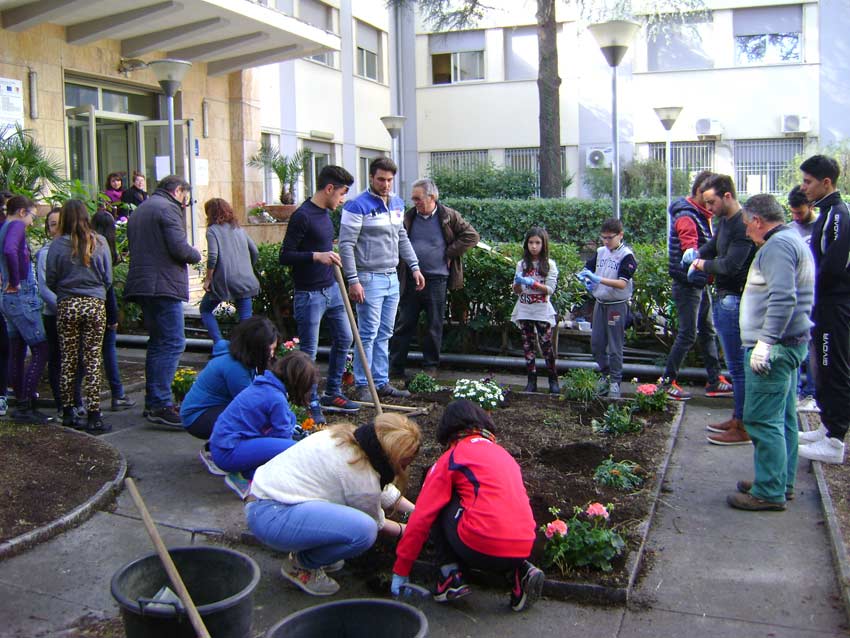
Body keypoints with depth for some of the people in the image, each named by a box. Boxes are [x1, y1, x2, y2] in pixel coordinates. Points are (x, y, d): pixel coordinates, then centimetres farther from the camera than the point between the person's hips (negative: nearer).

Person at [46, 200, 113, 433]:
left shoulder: (58, 245, -4)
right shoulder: (99, 243, -3)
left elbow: (50, 281, 1)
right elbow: (108, 279, 3)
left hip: (67, 306, 1)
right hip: (95, 305, -1)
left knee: (68, 360, 10)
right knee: (93, 361, 2)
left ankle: (68, 413, 17)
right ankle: (93, 417, 2)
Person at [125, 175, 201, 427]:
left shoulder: (139, 210, 23)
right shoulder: (168, 208, -7)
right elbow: (179, 248, -17)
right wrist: (196, 255, 4)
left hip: (142, 284, 10)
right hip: (163, 285, -10)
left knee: (158, 343, 16)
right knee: (173, 343, -10)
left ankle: (152, 402, 19)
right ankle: (160, 405, -15)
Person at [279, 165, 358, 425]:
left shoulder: (325, 214, 9)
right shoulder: (302, 216, -17)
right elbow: (285, 256, -19)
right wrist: (316, 255, -29)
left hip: (331, 289, 9)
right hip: (309, 294, -9)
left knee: (344, 338, 14)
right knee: (309, 351, 0)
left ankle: (332, 395, 26)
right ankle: (312, 404, 12)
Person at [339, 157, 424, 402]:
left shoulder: (397, 203, 12)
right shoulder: (358, 206, -11)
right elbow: (346, 244, -14)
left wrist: (414, 266, 14)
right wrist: (353, 280, -19)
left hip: (392, 278, 7)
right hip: (370, 278, -7)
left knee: (384, 335, 12)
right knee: (368, 334, -4)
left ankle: (381, 382, 19)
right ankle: (362, 385, 5)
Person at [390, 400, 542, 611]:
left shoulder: (452, 457, 7)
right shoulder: (503, 454, 24)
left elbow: (422, 517, 6)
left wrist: (400, 570, 14)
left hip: (482, 549, -5)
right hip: (524, 548, 6)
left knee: (438, 506, 16)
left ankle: (451, 575, 5)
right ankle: (521, 571, 11)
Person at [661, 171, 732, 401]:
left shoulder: (702, 215, 14)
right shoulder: (686, 216, -17)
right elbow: (691, 250, -29)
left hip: (700, 284, 10)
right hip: (687, 284, -10)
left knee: (708, 332, 15)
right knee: (687, 334, -5)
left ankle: (714, 382, 24)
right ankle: (667, 382, 5)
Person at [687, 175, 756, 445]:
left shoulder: (743, 225, -19)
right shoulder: (724, 221, 12)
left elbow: (731, 265, -25)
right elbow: (712, 246, 22)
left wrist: (705, 265, -9)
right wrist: (697, 255, 1)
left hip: (734, 301, -10)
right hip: (723, 299, 10)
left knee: (738, 366, -4)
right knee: (735, 365, 17)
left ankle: (742, 428, 4)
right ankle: (738, 417, 27)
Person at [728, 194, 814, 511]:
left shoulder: (777, 245, -15)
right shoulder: (793, 241, 20)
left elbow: (783, 298, -26)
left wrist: (766, 341, -26)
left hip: (775, 346, -11)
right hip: (790, 343, 11)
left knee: (762, 420, -8)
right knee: (783, 417, 16)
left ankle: (769, 492, -3)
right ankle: (783, 482, 25)